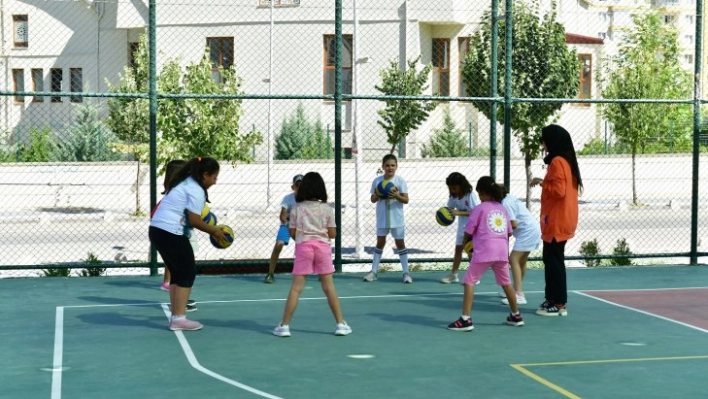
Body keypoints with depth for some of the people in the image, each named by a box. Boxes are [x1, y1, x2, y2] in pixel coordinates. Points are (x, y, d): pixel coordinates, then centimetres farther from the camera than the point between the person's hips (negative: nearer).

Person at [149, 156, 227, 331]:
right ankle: (179, 319, -4)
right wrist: (214, 231, -3)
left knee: (177, 273, 15)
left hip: (157, 230, 10)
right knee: (188, 273, -2)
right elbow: (194, 221, -16)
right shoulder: (196, 190, -13)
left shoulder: (185, 183, 17)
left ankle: (176, 316, 17)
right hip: (171, 234, -10)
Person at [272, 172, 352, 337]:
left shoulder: (297, 209, 0)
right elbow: (332, 233, 0)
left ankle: (284, 325, 0)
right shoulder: (327, 209, 0)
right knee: (329, 288, 8)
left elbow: (292, 233, 1)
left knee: (296, 288, 0)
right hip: (322, 246, 1)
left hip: (303, 246, 0)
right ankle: (341, 324, 11)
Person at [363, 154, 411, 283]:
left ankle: (406, 272, 7)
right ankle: (373, 271, 15)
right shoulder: (377, 181, 0)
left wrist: (396, 195, -26)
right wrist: (378, 195, -17)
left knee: (400, 243, 3)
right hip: (382, 218, 2)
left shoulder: (400, 181, -6)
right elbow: (373, 199, 4)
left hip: (396, 219, -2)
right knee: (380, 243, 9)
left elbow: (406, 200, -8)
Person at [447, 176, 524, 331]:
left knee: (469, 282, 0)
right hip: (502, 251, 6)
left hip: (483, 251, -6)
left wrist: (464, 243, 19)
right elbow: (509, 232, 17)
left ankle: (465, 319, -9)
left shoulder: (479, 208, -1)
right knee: (506, 283, 21)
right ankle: (516, 316, 33)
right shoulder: (502, 208, 15)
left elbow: (468, 232, 0)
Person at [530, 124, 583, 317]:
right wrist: (544, 183, 10)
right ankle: (552, 299, 20)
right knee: (551, 260, 15)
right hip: (559, 220, 10)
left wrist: (541, 183, -10)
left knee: (555, 261, -6)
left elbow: (558, 190, -23)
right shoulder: (566, 160, 15)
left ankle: (559, 304, -3)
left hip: (557, 222, -10)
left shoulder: (557, 162, -16)